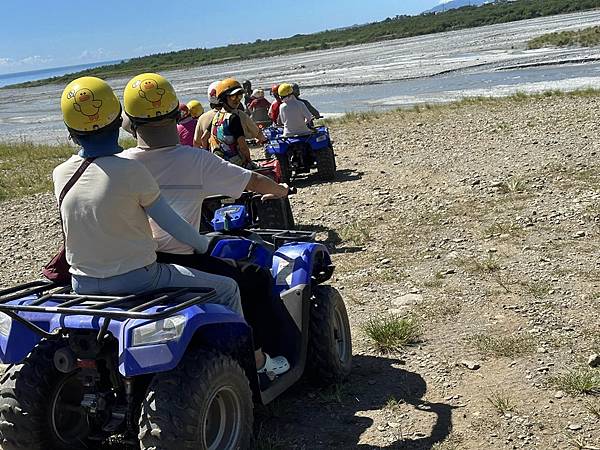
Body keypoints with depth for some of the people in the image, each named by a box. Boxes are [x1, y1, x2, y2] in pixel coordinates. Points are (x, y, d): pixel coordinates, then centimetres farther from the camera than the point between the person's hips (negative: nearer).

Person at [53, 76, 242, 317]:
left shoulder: (60, 175, -4)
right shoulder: (131, 170, -19)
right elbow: (173, 225, -11)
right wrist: (203, 244, 7)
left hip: (82, 287, 6)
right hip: (137, 282, -6)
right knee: (228, 289, 6)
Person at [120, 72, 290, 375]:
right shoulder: (196, 161, -13)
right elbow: (253, 182, -4)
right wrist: (279, 190, 17)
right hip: (183, 265, -5)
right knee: (258, 279, 14)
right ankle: (256, 356, 19)